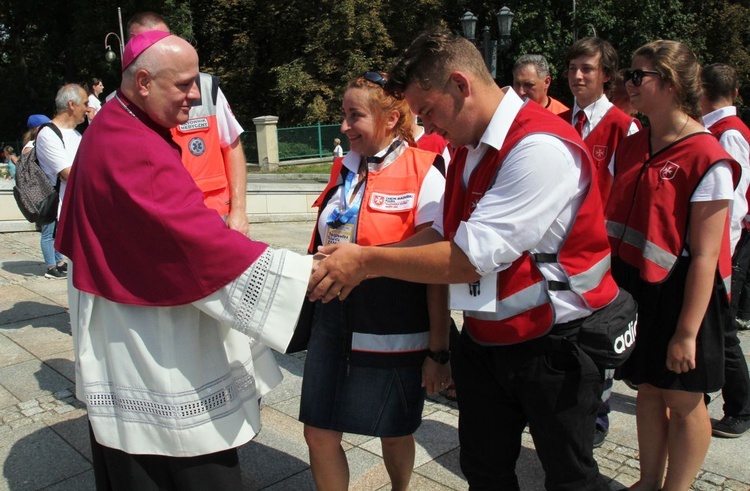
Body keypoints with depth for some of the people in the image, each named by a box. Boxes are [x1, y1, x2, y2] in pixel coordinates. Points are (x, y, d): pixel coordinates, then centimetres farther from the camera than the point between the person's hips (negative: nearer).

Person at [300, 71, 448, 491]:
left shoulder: (423, 174, -12)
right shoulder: (346, 168, 7)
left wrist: (438, 350, -12)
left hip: (395, 332, -5)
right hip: (334, 323, 6)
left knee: (395, 434, 15)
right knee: (319, 433, 8)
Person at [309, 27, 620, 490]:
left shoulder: (542, 147, -25)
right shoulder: (468, 147, 4)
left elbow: (471, 257, -28)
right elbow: (443, 232, 7)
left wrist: (368, 261, -20)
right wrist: (363, 262, -6)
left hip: (552, 346, -7)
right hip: (484, 342, 8)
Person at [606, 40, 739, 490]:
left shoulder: (707, 158, -17)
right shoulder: (630, 149, 5)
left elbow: (705, 256, -18)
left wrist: (687, 331, -17)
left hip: (679, 293, -6)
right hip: (633, 285, 7)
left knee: (684, 401, 10)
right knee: (648, 389, 19)